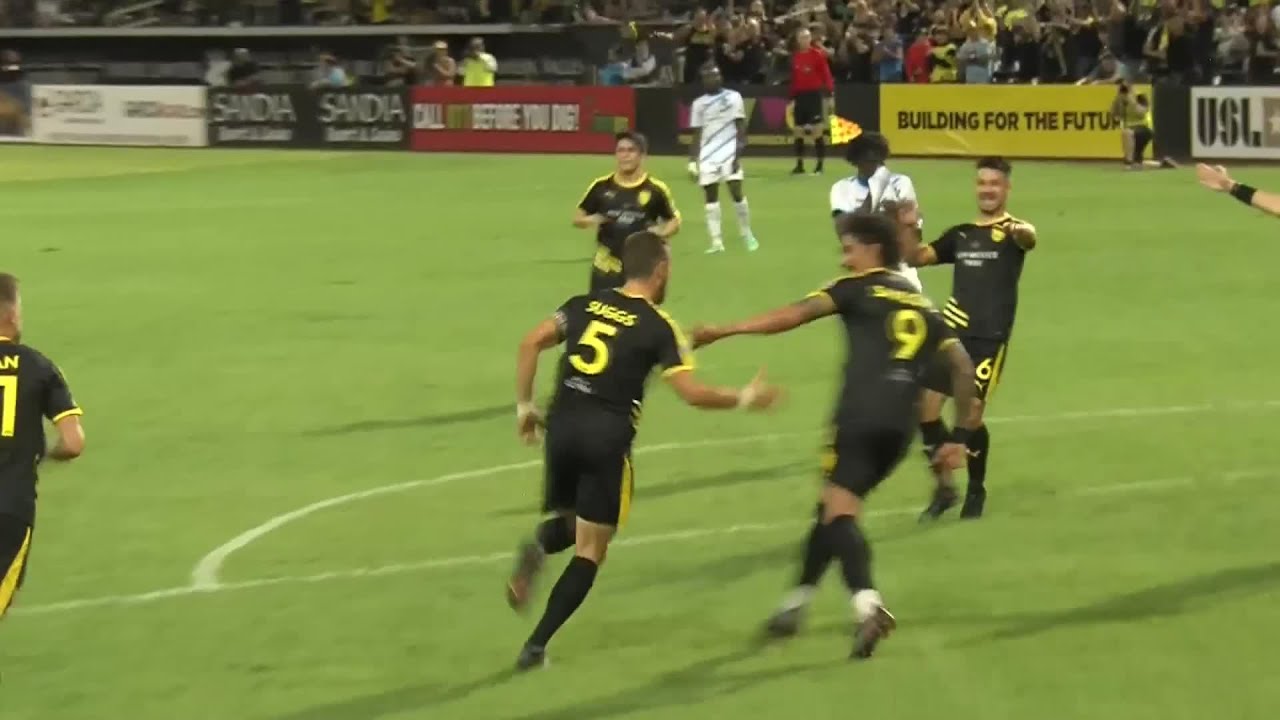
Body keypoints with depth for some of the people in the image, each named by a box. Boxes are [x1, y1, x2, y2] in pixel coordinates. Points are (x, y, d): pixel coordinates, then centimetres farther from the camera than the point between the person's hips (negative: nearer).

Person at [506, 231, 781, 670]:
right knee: (590, 549, 7)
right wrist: (744, 399, 8)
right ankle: (536, 646, -3)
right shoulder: (658, 326, -1)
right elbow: (691, 392, -7)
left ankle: (540, 547, -10)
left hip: (563, 427, 4)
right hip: (607, 438, -4)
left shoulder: (584, 305, 12)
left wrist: (525, 406, 13)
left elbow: (531, 344, 4)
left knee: (568, 523, 27)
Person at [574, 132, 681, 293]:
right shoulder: (602, 186, 1)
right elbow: (577, 217, 10)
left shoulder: (655, 189, -3)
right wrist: (591, 221, -13)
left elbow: (674, 221, 7)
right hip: (607, 268, 1)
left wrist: (661, 232, -15)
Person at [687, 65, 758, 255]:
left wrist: (738, 155, -12)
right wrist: (692, 161, 6)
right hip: (708, 155, 3)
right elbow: (697, 135, 12)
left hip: (729, 152, -3)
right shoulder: (699, 104, 9)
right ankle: (716, 242, 2)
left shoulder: (733, 97, 0)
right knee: (711, 196, 1)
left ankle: (747, 235, 7)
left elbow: (741, 128, -3)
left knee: (737, 193, -9)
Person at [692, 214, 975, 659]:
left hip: (860, 416, -6)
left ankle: (867, 604, -36)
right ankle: (796, 604, 27)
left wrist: (723, 332, -9)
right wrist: (959, 438, 23)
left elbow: (798, 314, -7)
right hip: (901, 424, 6)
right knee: (834, 507, 20)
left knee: (839, 512, -12)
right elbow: (963, 367, 19)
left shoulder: (860, 288, 8)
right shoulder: (921, 305, 25)